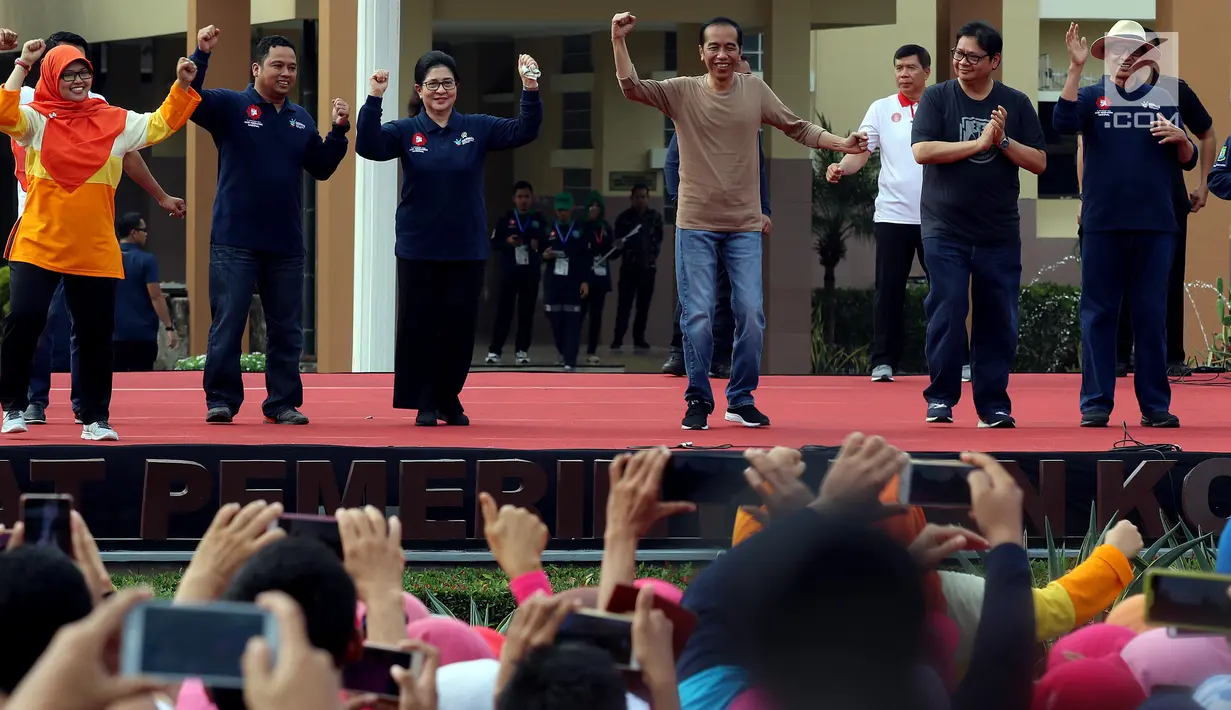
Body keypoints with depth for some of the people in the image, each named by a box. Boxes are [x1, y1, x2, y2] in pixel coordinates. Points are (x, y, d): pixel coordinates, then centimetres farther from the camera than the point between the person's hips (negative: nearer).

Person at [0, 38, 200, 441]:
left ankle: (95, 418, 14)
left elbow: (161, 125, 13)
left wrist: (182, 86, 1)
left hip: (95, 251, 2)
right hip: (38, 244, -2)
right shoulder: (37, 119, 2)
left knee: (96, 335, 4)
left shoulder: (114, 122, 9)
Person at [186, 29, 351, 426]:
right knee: (227, 325, -3)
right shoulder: (231, 106, -3)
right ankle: (221, 401, 3)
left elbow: (321, 168, 14)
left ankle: (284, 402, 15)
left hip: (286, 245, 5)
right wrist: (201, 55, -28)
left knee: (286, 330, 8)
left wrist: (338, 131, 1)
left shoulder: (301, 119, 12)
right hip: (235, 242, -5)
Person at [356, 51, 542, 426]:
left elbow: (524, 131, -6)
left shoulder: (477, 128, 3)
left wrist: (530, 90, -21)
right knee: (420, 328, 2)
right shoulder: (405, 131, 0)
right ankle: (425, 403, 11)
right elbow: (367, 146, -15)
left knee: (460, 328, 4)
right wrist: (374, 100, -26)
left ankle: (450, 400, 18)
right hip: (419, 250, -1)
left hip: (466, 250, 1)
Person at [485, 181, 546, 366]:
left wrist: (539, 245, -14)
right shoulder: (505, 219, 4)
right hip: (509, 272, -1)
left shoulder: (539, 219, 7)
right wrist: (507, 242, -15)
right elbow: (494, 243, 3)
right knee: (504, 312, -3)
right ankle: (494, 351, -1)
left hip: (531, 273, 1)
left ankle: (523, 351, 10)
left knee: (527, 313, 4)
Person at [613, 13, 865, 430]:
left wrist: (842, 144, -3)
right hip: (696, 226, -2)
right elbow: (631, 88, -13)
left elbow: (797, 128, 8)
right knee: (698, 317, -2)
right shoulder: (682, 92, -3)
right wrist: (619, 41, -25)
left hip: (745, 227, 2)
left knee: (751, 316, 1)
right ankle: (698, 400, 11)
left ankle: (741, 400, 15)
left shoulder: (755, 90, 3)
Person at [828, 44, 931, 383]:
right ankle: (883, 362, 4)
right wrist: (841, 167, -23)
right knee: (888, 290, 0)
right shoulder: (881, 109, 5)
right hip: (893, 215, 0)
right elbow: (861, 151, -3)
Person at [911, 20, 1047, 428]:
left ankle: (993, 405, 10)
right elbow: (921, 151, -12)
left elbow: (1039, 163, 4)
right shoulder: (936, 98, 1)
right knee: (947, 313, -8)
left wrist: (1003, 141, -12)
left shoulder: (1016, 104, 6)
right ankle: (941, 398, 3)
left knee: (998, 320, 2)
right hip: (945, 230, -2)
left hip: (999, 234, 2)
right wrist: (978, 142, -16)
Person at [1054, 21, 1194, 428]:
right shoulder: (1091, 97, 5)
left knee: (1152, 314, 4)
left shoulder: (1164, 100, 11)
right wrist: (1076, 68, -22)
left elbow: (1188, 161, 13)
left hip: (1154, 225, 1)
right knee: (1098, 313, 1)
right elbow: (1063, 123, -15)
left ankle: (1155, 405, 8)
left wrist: (1180, 138, -10)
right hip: (1102, 224, -1)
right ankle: (1096, 404, 4)